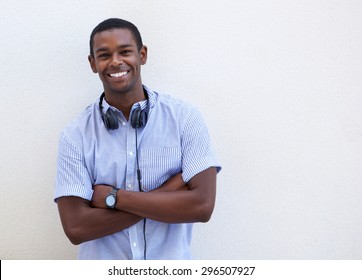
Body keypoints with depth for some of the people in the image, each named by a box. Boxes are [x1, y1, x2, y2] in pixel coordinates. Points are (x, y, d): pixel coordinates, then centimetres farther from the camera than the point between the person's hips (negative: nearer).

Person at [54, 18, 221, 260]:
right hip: (102, 265, 0)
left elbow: (202, 206, -17)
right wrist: (166, 195, -19)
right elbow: (75, 227, -15)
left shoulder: (185, 118, -10)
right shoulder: (75, 135, -9)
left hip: (172, 259, 0)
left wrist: (113, 197, -17)